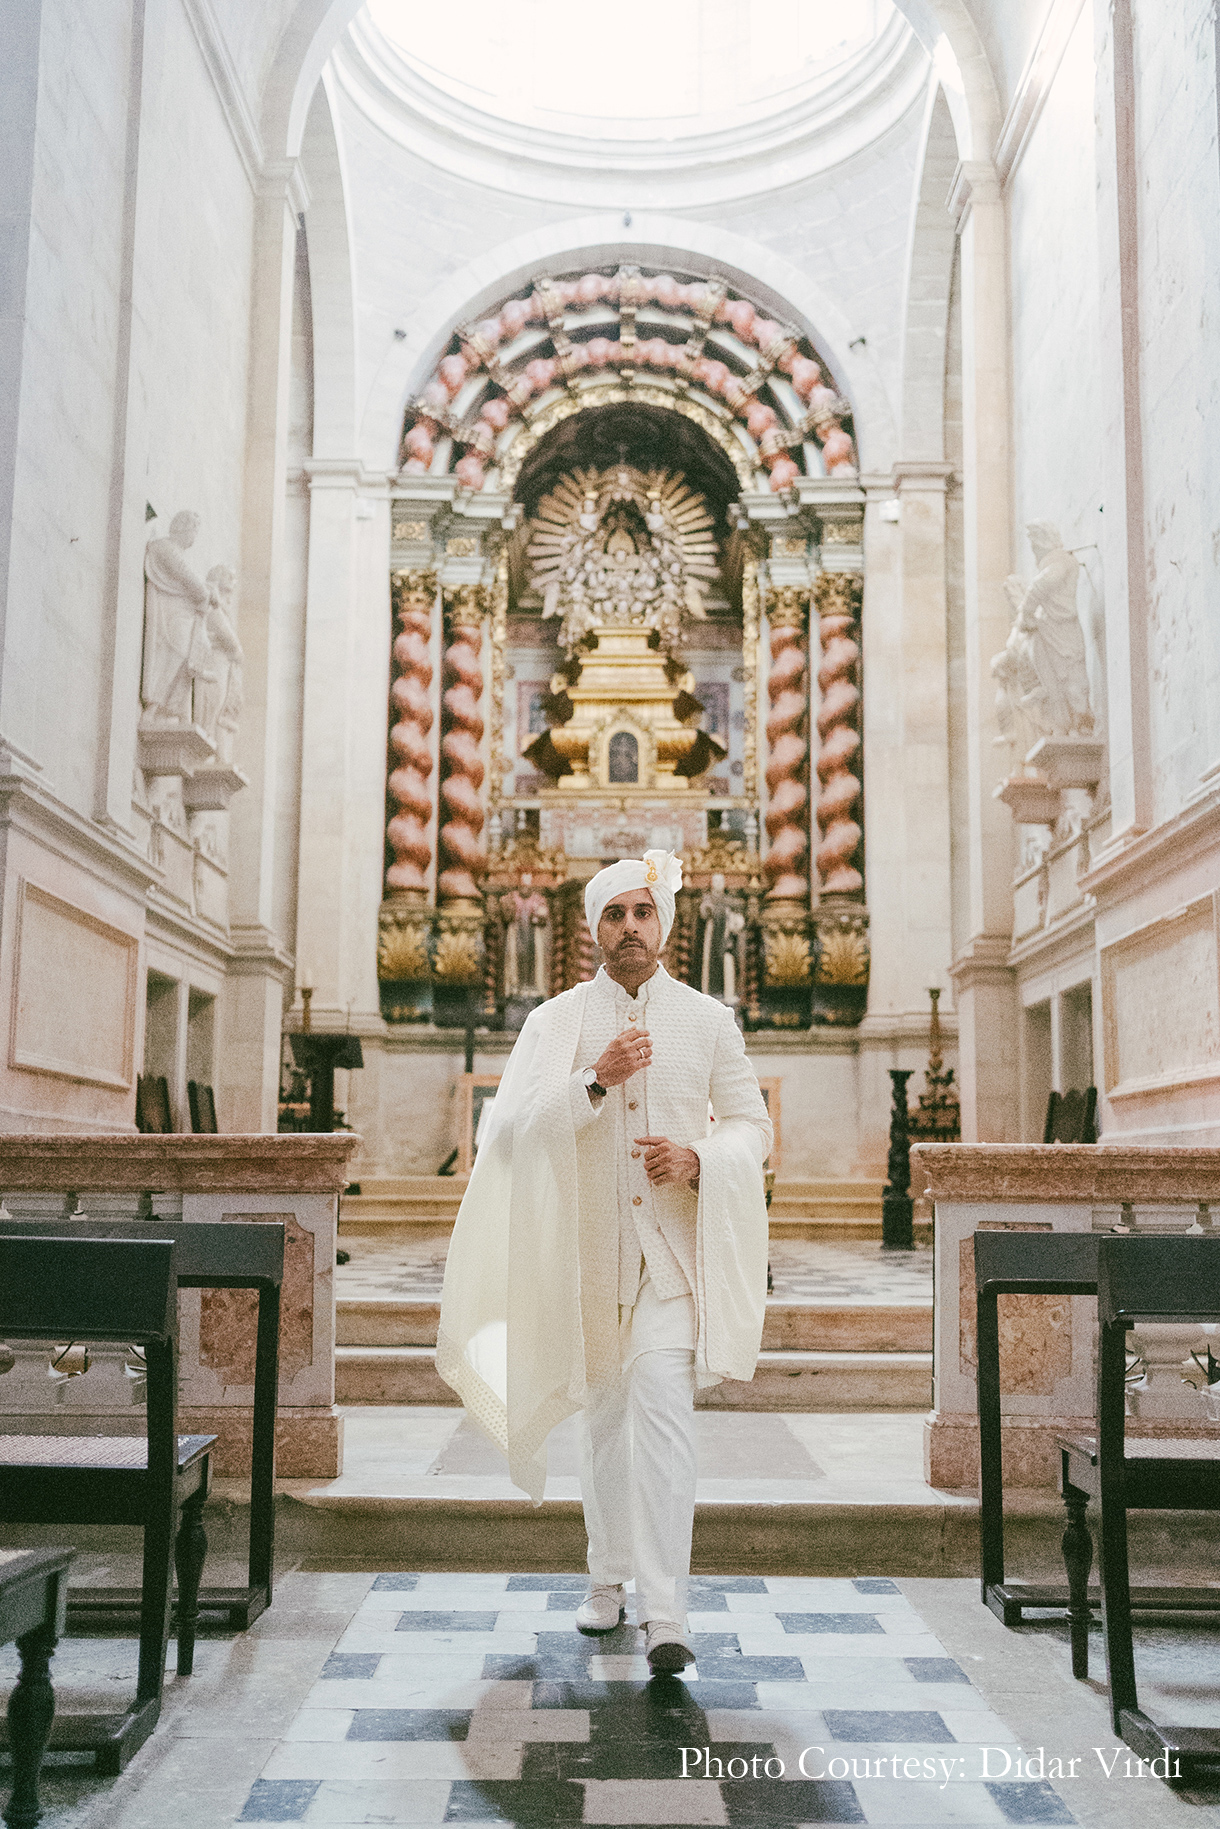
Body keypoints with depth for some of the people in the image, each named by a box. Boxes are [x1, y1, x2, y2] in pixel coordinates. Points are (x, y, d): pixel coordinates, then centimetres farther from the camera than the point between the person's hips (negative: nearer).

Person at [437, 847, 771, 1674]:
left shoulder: (709, 1021, 3)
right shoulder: (555, 1021, 2)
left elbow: (754, 1126, 7)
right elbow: (512, 1126, -9)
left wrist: (698, 1158, -14)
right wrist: (595, 1080, -23)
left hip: (674, 1242, -1)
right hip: (585, 1244, 2)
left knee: (663, 1407, -14)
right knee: (603, 1412, 12)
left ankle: (666, 1611, -13)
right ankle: (609, 1579, 30)